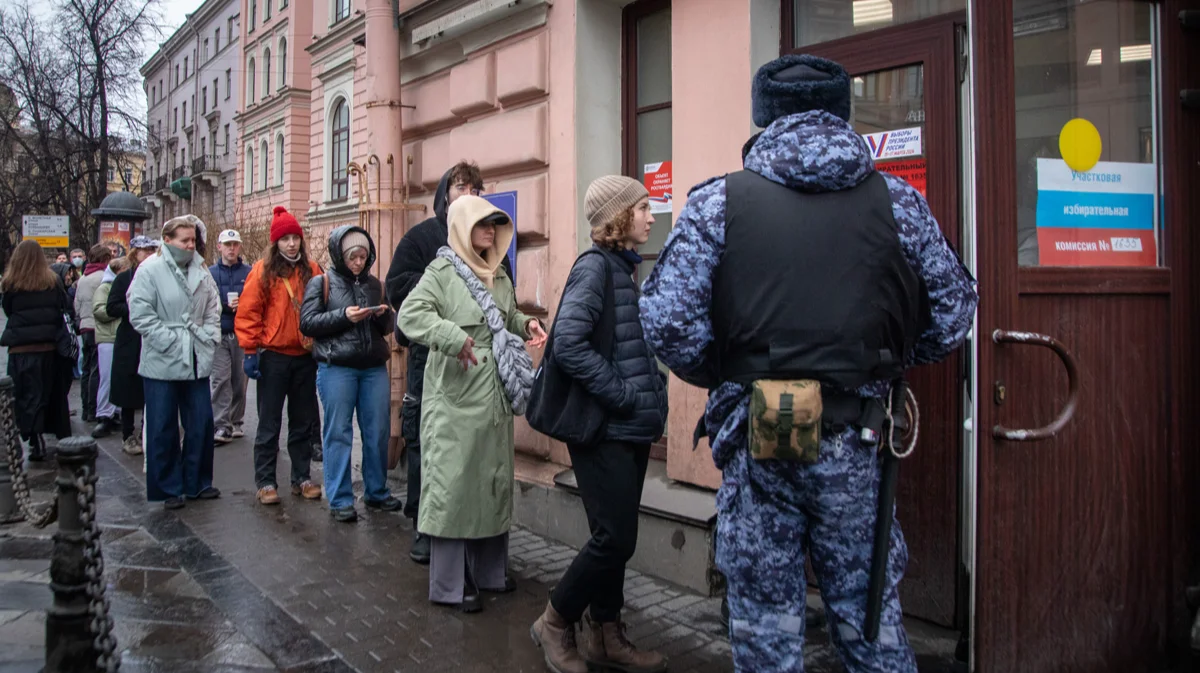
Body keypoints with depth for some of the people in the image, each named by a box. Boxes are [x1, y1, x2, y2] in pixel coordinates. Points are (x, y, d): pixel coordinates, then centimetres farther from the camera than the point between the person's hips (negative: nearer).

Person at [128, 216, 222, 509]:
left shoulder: (201, 271, 9)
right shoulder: (150, 270, -8)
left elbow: (212, 309, 17)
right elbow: (140, 314, -13)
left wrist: (209, 337, 3)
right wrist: (170, 341, -15)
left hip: (197, 362, 6)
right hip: (162, 364, -5)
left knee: (201, 425, 10)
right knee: (163, 429, 3)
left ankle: (197, 483, 23)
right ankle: (168, 488, 14)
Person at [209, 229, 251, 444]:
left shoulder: (249, 273, 4)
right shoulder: (210, 273, 5)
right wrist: (226, 306, -11)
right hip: (219, 335, -1)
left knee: (240, 380, 7)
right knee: (221, 379, -8)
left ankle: (236, 422, 20)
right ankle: (222, 426, -7)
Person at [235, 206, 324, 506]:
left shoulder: (312, 271, 6)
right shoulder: (263, 270, -3)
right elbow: (247, 313, -5)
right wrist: (251, 351, -9)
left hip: (305, 357, 3)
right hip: (273, 357, -3)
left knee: (303, 423, 11)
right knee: (269, 424, 5)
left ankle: (302, 478, 22)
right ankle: (265, 482, 13)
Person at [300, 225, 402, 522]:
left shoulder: (374, 284, 14)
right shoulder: (321, 283, 4)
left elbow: (388, 328, 17)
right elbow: (307, 323, -4)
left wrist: (385, 315, -5)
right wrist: (343, 316, -15)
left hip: (374, 368, 4)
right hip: (336, 368, -4)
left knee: (378, 432, 6)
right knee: (338, 433, 0)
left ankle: (377, 492, 21)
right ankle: (339, 499, 8)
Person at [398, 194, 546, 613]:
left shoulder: (499, 276, 16)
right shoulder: (442, 271, -6)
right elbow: (410, 314, -19)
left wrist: (526, 325, 8)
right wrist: (452, 337, -32)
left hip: (495, 396, 8)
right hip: (456, 395, -8)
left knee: (494, 480, 14)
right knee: (453, 482, -3)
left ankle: (489, 569, 28)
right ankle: (451, 583, 7)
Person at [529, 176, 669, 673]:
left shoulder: (627, 267, 14)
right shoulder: (595, 266, -13)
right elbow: (568, 344, -24)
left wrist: (650, 394, 5)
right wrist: (624, 396, -19)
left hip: (633, 426, 9)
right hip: (606, 427, -9)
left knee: (615, 537, 14)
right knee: (616, 538, -5)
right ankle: (555, 622, 15)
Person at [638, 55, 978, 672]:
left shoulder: (718, 202, -3)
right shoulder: (898, 202, 3)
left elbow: (667, 320, -10)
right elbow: (953, 311, 7)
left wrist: (720, 379, 8)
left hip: (754, 439, -1)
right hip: (855, 442, 2)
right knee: (870, 622, 17)